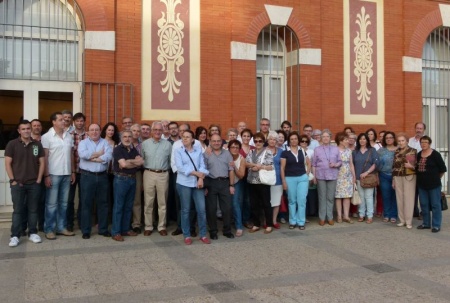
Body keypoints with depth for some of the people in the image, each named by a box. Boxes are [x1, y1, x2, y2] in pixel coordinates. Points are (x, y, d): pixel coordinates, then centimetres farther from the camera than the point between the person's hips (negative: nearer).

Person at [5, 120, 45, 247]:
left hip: (34, 183, 2)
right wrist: (13, 180, -8)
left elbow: (42, 162, 8)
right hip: (17, 183, -2)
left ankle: (32, 233, 19)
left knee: (33, 209, 8)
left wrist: (39, 179, 1)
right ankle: (15, 236, 8)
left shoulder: (37, 144, 6)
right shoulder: (12, 144, -2)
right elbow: (7, 163, -3)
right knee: (18, 210, 1)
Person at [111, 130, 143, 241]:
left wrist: (128, 162, -13)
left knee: (128, 206, 12)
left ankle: (125, 229, 22)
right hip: (121, 179, -6)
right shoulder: (118, 149, -6)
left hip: (132, 179, 6)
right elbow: (123, 164, -18)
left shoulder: (134, 149, 13)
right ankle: (115, 232, 2)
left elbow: (141, 162, 0)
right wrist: (134, 162, -3)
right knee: (118, 206, -3)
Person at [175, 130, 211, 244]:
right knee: (185, 210, 4)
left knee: (201, 209, 1)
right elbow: (180, 167, -10)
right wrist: (196, 173, -14)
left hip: (197, 183, 2)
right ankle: (187, 235, 15)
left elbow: (202, 165, 2)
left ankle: (203, 235, 14)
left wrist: (201, 178, -14)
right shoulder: (178, 151, 1)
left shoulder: (198, 149, 8)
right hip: (184, 183, -2)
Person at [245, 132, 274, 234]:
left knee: (266, 203, 2)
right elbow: (246, 163, 1)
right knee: (254, 204, 10)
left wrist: (259, 167, -14)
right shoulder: (251, 152, 12)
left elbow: (271, 166, -12)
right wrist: (256, 165, -13)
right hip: (252, 181, 5)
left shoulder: (268, 152, -4)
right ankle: (256, 224, 21)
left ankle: (269, 225, 11)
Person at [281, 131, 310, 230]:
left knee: (302, 200, 1)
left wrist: (307, 174, 4)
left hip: (302, 178, 2)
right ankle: (292, 221, 18)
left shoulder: (302, 151, 5)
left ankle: (301, 222, 10)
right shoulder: (285, 152, -3)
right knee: (292, 201, 8)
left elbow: (308, 163, 16)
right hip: (290, 179, -1)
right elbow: (282, 168, -3)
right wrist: (283, 181, -7)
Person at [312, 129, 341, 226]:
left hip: (332, 176, 1)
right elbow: (314, 164, 4)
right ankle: (322, 218, 9)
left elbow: (340, 162, 10)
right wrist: (314, 176, 0)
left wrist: (335, 165, -11)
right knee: (322, 197, 2)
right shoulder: (317, 149, 4)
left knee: (330, 198, 4)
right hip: (320, 176, -1)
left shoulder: (336, 149, 8)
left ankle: (330, 217, 13)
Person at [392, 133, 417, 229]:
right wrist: (393, 180, 13)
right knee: (400, 198, 5)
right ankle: (402, 220, 15)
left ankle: (409, 221, 3)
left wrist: (411, 166, -20)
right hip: (398, 177, 4)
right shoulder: (396, 152, 12)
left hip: (409, 177, -4)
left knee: (408, 198, -3)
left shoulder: (413, 151, 0)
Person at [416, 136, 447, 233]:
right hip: (421, 184, 6)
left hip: (434, 184, -6)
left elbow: (443, 169, -6)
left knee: (435, 205, 1)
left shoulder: (435, 154, -9)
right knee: (424, 204, 11)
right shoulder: (419, 154, 8)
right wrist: (422, 177, 7)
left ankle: (436, 225, 8)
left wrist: (436, 178, 3)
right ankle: (426, 223, 23)